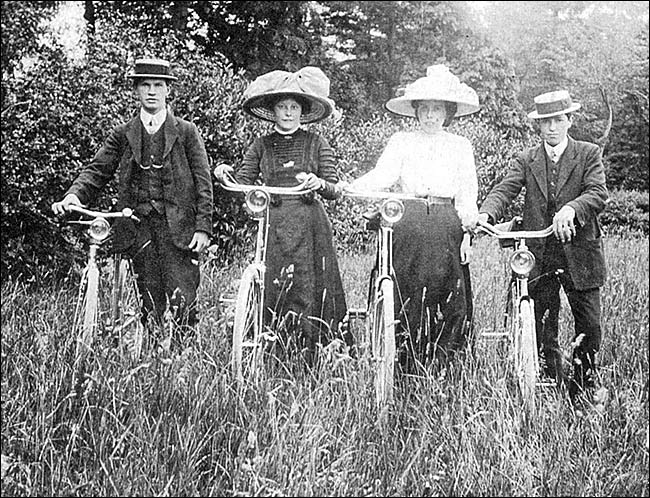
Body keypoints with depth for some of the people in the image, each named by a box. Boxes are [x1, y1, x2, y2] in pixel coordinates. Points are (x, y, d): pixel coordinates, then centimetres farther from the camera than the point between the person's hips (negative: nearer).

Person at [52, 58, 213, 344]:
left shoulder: (186, 132, 7)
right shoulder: (122, 135, 13)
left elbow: (203, 182, 3)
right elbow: (97, 170, 5)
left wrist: (203, 227, -5)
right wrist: (74, 195, -15)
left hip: (178, 227, -2)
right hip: (139, 227, 2)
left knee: (182, 302, -7)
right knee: (150, 305, 6)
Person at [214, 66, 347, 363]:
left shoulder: (316, 143, 9)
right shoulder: (262, 145, 14)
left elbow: (335, 191, 4)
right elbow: (243, 183, 7)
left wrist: (320, 183, -17)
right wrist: (226, 174, -13)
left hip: (310, 225, -1)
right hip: (273, 225, 1)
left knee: (308, 293, -7)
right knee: (274, 294, -3)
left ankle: (309, 360, 1)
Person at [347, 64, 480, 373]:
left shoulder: (461, 146, 16)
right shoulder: (401, 141, 13)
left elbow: (468, 193, 12)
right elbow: (382, 177, -1)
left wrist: (467, 230, -1)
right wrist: (341, 188, -18)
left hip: (447, 226, 1)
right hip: (407, 224, -1)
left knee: (448, 298, -2)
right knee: (406, 294, -5)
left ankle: (443, 367, 5)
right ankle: (406, 365, 2)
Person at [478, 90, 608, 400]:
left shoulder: (588, 154, 4)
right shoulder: (527, 160, 10)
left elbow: (598, 194, -11)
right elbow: (504, 190, -5)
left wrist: (571, 209, -32)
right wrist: (486, 214, -26)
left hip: (579, 253, -1)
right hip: (539, 255, 2)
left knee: (589, 328, 2)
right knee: (542, 330, 6)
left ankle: (583, 391, 19)